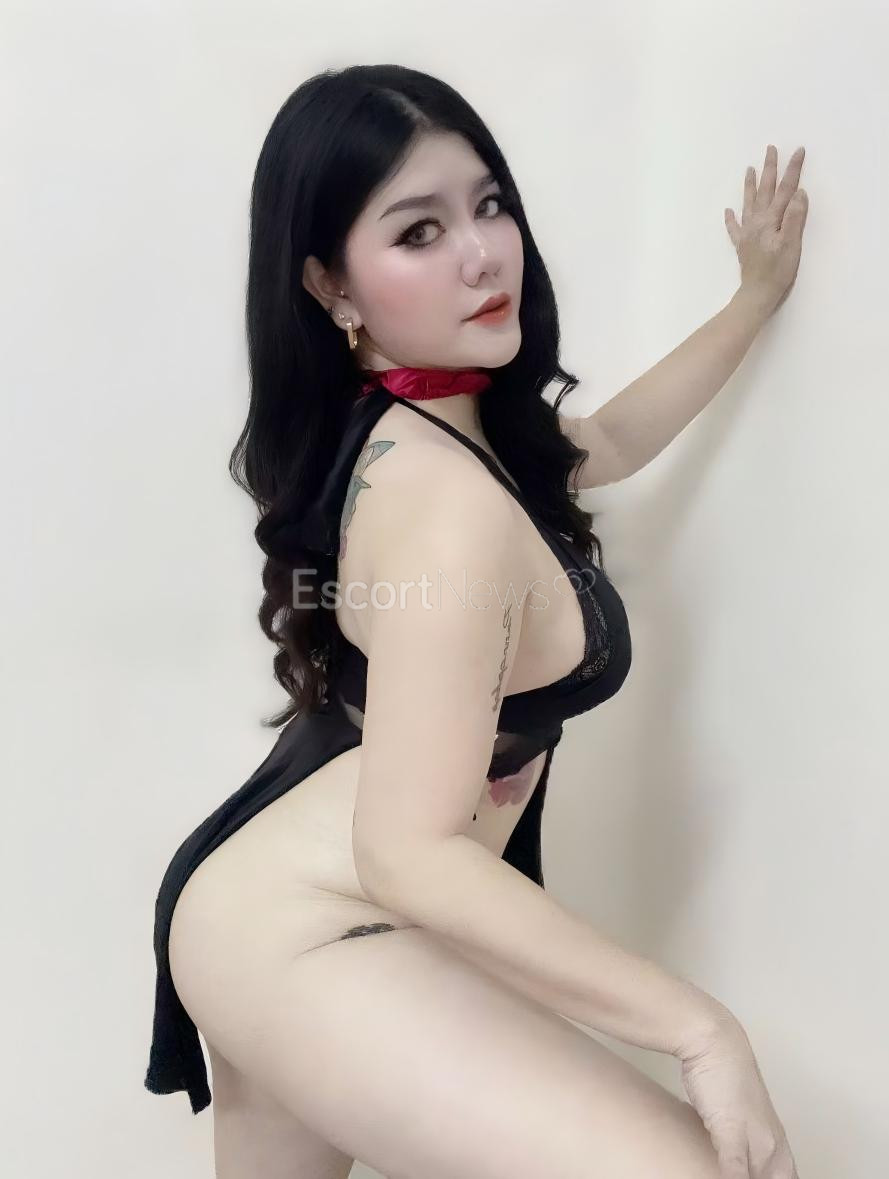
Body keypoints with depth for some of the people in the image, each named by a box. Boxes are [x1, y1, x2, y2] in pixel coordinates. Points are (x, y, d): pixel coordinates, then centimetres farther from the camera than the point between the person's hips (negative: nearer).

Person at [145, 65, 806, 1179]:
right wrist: (700, 1025, -24)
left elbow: (612, 443, 24)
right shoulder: (451, 502, -25)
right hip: (304, 934, -10)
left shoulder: (422, 431, 6)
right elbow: (412, 856, -28)